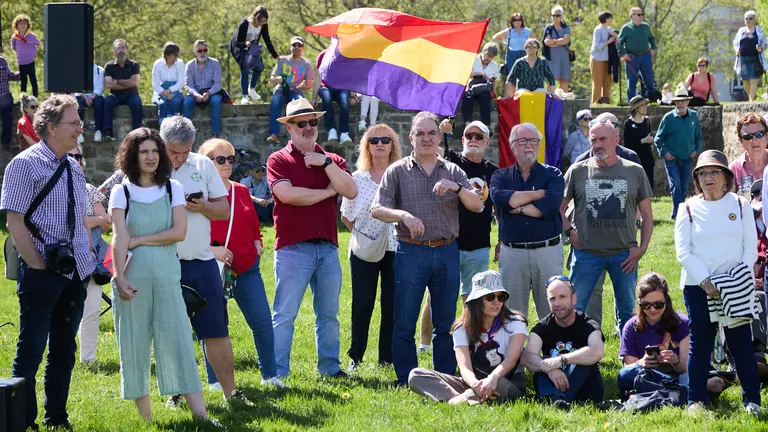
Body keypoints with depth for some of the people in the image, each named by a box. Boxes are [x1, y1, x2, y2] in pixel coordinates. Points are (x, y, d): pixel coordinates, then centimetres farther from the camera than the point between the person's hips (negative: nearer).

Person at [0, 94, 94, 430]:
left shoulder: (74, 168, 13)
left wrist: (87, 259, 9)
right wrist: (39, 267, -15)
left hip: (75, 274, 7)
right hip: (42, 274, -7)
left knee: (64, 351, 13)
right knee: (30, 352, -2)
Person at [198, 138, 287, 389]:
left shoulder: (241, 191, 14)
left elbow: (253, 225, 25)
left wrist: (257, 244, 8)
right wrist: (210, 250, -19)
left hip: (246, 267, 6)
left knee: (262, 320, 3)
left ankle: (269, 375, 15)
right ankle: (216, 380, 11)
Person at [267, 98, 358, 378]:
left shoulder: (331, 160, 14)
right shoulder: (279, 160, 0)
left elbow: (351, 191, -1)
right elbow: (287, 194, -17)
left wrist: (325, 163, -8)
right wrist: (327, 192, -5)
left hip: (328, 247, 5)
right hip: (293, 247, -5)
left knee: (329, 313, 11)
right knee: (285, 314, -5)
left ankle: (330, 367, 20)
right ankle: (277, 373, -4)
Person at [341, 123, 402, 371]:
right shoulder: (357, 178, 6)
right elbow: (346, 216, 12)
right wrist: (360, 234, 3)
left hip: (395, 248, 0)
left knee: (392, 304, 1)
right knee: (362, 303, 0)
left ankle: (387, 357, 10)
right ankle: (355, 355, 10)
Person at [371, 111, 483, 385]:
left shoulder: (453, 172, 12)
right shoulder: (398, 171, 5)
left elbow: (477, 206, 4)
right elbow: (377, 209, -2)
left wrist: (457, 187, -14)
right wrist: (404, 215, -21)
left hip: (447, 252, 2)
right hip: (411, 251, -2)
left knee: (446, 322, 6)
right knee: (405, 322, -2)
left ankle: (445, 379, 13)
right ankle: (406, 381, 5)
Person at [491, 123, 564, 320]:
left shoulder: (552, 174, 6)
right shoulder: (501, 176, 10)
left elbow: (551, 206, -13)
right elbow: (499, 198, -13)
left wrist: (517, 207, -7)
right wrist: (537, 194, -8)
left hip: (547, 251, -1)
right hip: (512, 252, 1)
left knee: (551, 312, 2)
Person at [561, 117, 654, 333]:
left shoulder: (634, 171, 5)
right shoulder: (578, 171, 3)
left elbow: (646, 214, 9)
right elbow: (559, 208, 9)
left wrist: (642, 247, 0)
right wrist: (570, 232, -5)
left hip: (624, 255, 1)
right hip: (586, 254, -1)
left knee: (627, 311, 8)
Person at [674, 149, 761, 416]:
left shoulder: (741, 206, 4)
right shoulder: (689, 209, 2)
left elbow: (750, 247, 3)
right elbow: (683, 252, -3)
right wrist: (705, 282, -12)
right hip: (697, 286, 0)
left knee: (740, 342, 0)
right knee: (700, 343, 4)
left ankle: (751, 400, 6)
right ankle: (696, 399, 12)